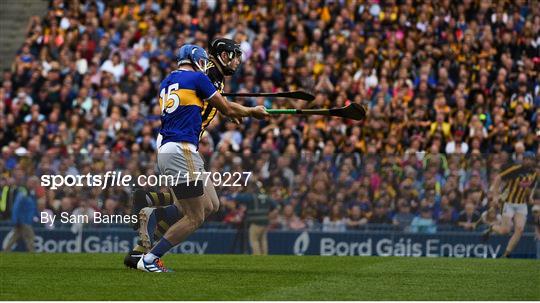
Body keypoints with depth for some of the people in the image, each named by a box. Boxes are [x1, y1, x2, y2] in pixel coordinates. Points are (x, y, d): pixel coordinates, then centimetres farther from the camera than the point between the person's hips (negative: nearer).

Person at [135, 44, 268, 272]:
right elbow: (228, 110, 4)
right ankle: (149, 259, -7)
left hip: (165, 150, 9)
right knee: (195, 218, -4)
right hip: (182, 151, -9)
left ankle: (154, 217, 1)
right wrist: (252, 111, 22)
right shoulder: (198, 78, -1)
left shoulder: (166, 83, 21)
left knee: (210, 205, 11)